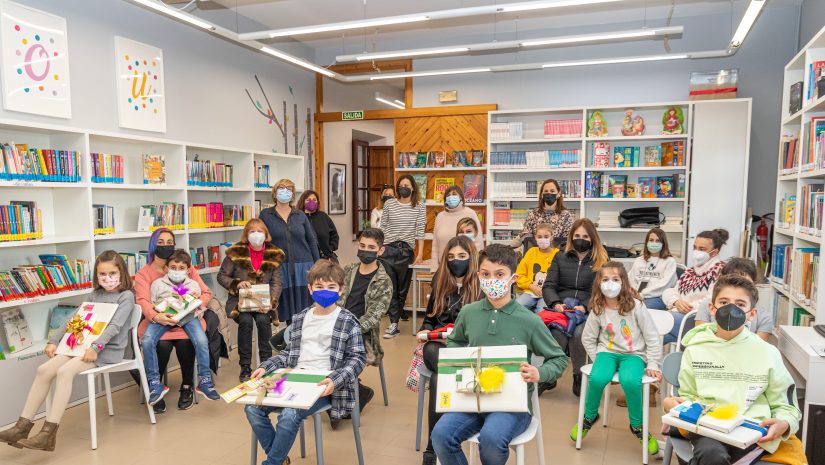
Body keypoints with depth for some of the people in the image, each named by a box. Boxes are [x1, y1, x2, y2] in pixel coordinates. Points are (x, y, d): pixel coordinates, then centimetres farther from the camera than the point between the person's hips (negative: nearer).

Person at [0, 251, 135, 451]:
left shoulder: (126, 296, -4)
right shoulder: (95, 295, 18)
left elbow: (115, 326, -17)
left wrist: (96, 347, -28)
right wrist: (54, 341, 4)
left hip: (107, 350, -7)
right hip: (83, 345, 7)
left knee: (64, 371, -28)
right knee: (44, 369, -12)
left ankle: (49, 433, -27)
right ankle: (23, 426, -9)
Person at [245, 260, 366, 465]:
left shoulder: (347, 321, -2)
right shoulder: (300, 319, 16)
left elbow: (358, 357, -6)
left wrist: (335, 381, -22)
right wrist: (265, 367, 5)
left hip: (323, 384, -6)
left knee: (289, 415, -29)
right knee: (253, 408, -11)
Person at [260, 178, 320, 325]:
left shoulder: (300, 215, 8)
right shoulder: (265, 215, 3)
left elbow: (311, 240, 9)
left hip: (303, 266, 1)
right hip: (280, 267, -1)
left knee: (305, 307, 2)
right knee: (288, 307, 4)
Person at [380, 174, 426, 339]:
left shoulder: (419, 206, 2)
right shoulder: (389, 204, 6)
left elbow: (420, 231, 0)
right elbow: (382, 227, 9)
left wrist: (420, 253, -6)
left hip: (406, 251, 0)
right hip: (388, 250, 1)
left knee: (402, 289, 6)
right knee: (390, 288, -1)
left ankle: (394, 321, 16)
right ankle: (394, 324, 4)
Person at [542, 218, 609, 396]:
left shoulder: (602, 261, 11)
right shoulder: (560, 257, 17)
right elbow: (548, 286, 10)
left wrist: (585, 307, -15)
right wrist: (556, 303, -11)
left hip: (588, 311, -1)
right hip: (561, 308, 1)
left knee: (577, 333, -33)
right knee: (559, 333, -31)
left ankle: (579, 376, -11)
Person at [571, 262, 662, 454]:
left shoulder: (635, 306, -10)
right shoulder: (597, 310, -2)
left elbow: (652, 337, -5)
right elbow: (588, 339, 9)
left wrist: (653, 365, -6)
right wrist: (598, 359, 0)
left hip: (634, 354, -2)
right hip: (608, 352, 2)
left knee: (630, 381, -33)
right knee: (597, 378, -28)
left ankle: (637, 426, -5)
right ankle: (590, 416, 3)